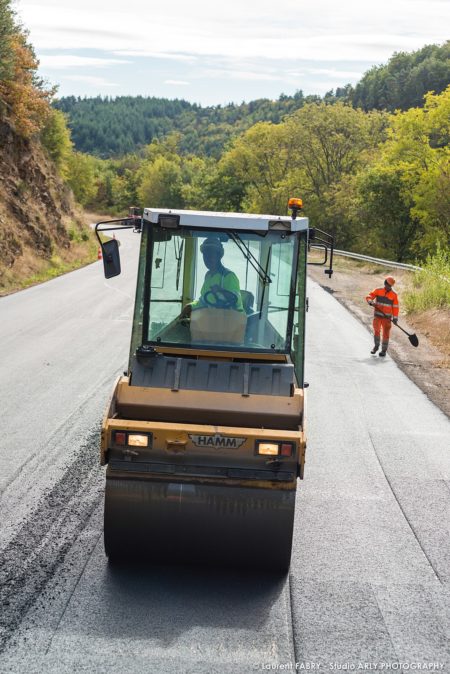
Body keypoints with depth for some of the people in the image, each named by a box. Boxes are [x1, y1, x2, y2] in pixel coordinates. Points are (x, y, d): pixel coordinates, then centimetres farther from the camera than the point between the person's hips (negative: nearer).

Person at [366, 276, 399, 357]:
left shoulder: (394, 295, 0)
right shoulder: (378, 291, 1)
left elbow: (395, 307, 1)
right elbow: (369, 297, -1)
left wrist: (395, 318, -5)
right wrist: (371, 302, -23)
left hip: (387, 317, 0)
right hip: (377, 316, 0)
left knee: (386, 333, 1)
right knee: (376, 331, -6)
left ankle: (384, 350, 12)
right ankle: (376, 346, 18)